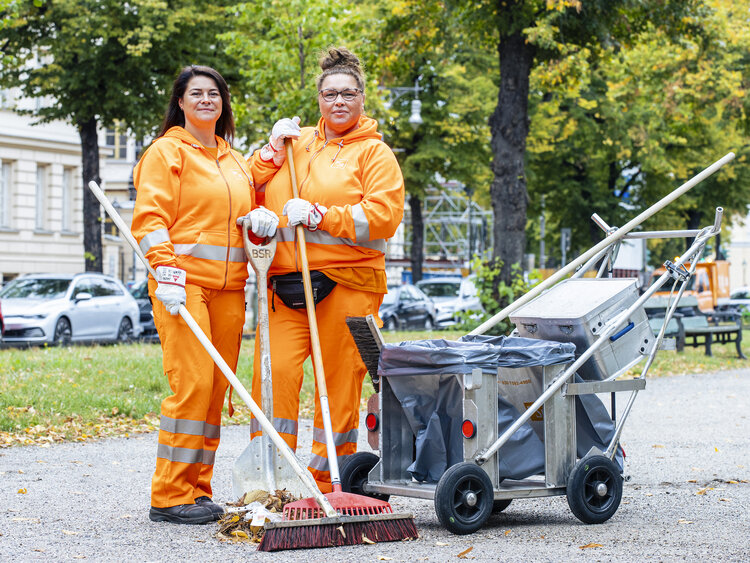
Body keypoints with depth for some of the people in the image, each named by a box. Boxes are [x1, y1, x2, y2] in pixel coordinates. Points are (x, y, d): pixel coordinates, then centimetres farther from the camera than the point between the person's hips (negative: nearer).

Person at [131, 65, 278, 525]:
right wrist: (167, 273, -19)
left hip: (228, 288, 7)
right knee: (192, 383, -15)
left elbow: (245, 215, 29)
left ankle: (198, 490, 11)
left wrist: (260, 219, 4)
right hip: (183, 284, -7)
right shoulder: (167, 151, 1)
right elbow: (150, 218, -7)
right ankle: (169, 496, -10)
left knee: (217, 388, 4)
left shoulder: (236, 161, 22)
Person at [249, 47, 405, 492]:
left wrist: (318, 215, -12)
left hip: (347, 284, -3)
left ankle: (328, 482, 8)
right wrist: (272, 152, 6)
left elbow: (383, 217, -8)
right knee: (275, 372, -10)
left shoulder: (373, 152, 6)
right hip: (284, 284, 3)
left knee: (341, 383, -1)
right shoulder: (297, 142, 19)